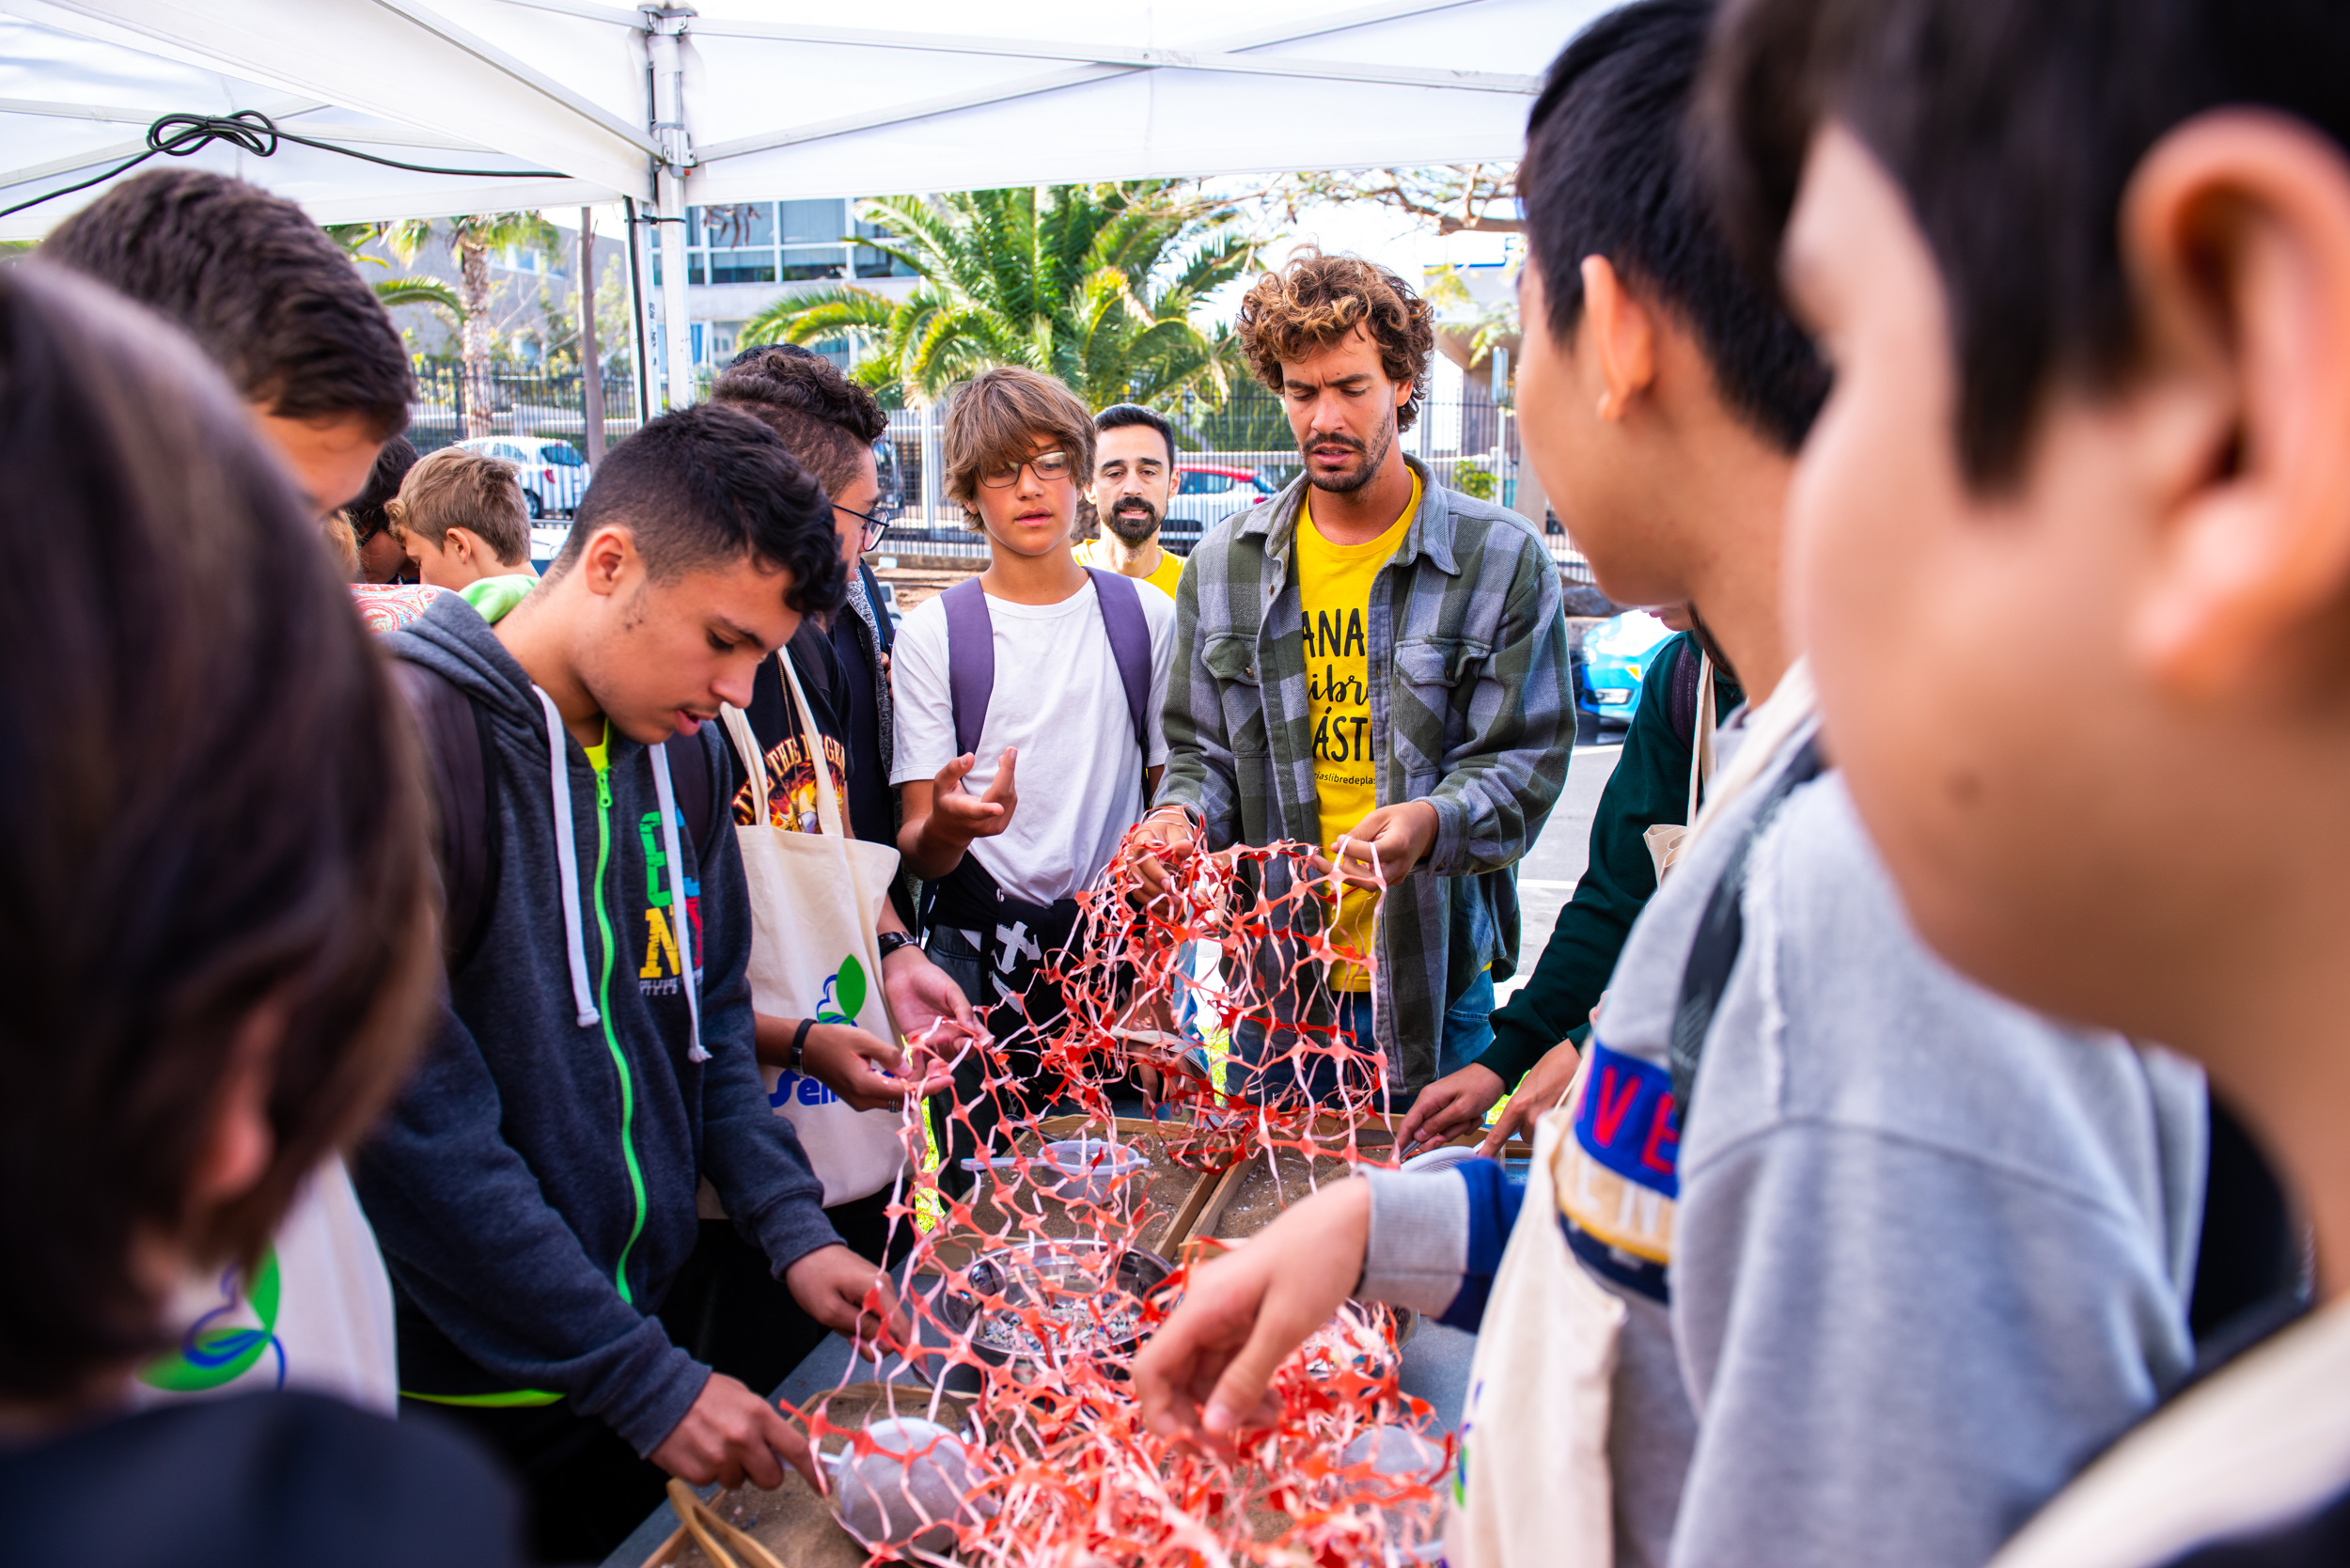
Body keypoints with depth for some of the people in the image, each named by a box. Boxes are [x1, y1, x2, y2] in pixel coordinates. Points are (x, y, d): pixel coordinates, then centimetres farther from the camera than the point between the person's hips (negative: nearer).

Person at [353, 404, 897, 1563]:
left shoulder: (678, 741, 1)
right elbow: (415, 1128, -24)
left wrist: (793, 1228, 0)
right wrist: (645, 1381, -19)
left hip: (651, 1319, 7)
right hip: (467, 1394, -6)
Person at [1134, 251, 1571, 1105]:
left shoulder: (1503, 557, -3)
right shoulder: (1222, 563, 6)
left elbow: (1526, 760, -7)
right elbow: (1201, 749, 11)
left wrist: (1431, 823, -26)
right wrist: (1184, 817, -12)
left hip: (1435, 980, -2)